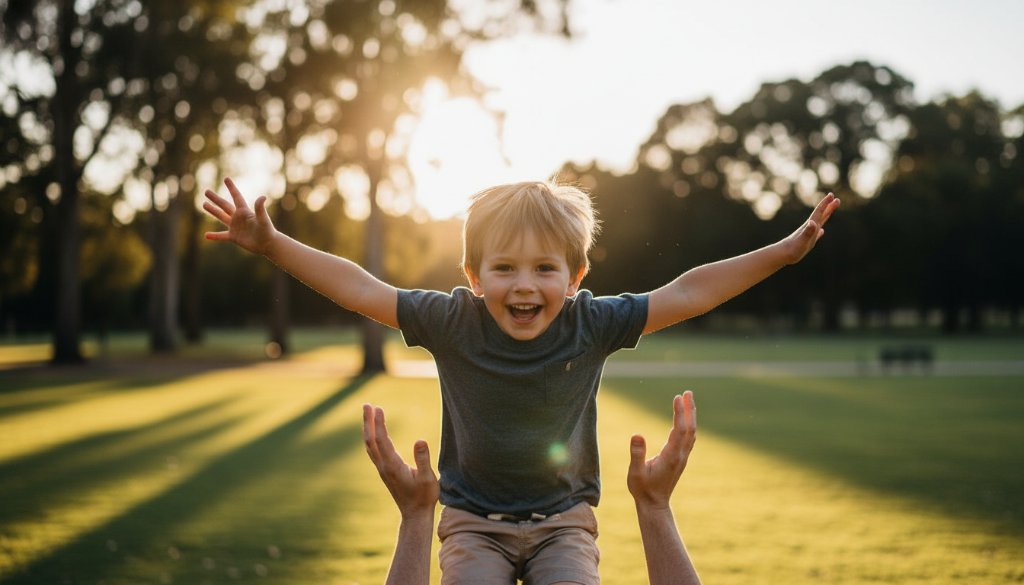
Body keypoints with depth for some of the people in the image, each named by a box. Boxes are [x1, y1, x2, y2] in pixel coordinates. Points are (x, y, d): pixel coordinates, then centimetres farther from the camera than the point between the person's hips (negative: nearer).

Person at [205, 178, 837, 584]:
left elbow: (688, 293, -7)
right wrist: (272, 243, -11)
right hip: (475, 522, 0)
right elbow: (360, 289, -8)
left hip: (564, 522, 0)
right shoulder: (453, 322, -12)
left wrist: (784, 251, -8)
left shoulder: (591, 325, -11)